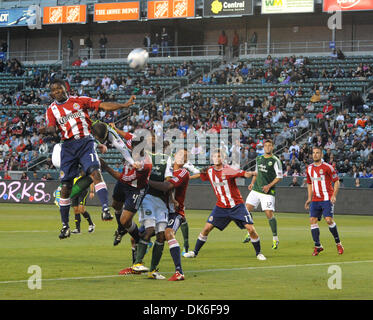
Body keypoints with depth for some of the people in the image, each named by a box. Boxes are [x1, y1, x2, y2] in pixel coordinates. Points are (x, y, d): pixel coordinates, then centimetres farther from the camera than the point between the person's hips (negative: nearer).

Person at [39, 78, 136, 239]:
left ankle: (105, 209, -34)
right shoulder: (52, 110, 10)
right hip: (68, 146, 1)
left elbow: (103, 105, 4)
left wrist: (124, 105, -5)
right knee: (66, 186, 1)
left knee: (95, 171, -26)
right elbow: (52, 128, -5)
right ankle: (65, 226, 13)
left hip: (86, 143, -1)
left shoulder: (79, 101, 7)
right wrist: (46, 130, -29)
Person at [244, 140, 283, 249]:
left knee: (269, 213, -10)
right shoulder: (259, 159, 13)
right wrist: (252, 182, 11)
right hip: (256, 189, 6)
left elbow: (279, 177, -8)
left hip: (268, 192, -6)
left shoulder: (275, 161, -6)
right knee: (247, 209, 0)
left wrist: (269, 186, -17)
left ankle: (275, 239, 1)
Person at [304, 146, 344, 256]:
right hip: (315, 200, 5)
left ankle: (338, 243, 3)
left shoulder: (327, 167, -6)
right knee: (312, 220, -6)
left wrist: (334, 196, -14)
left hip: (327, 199, -5)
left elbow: (336, 182, -3)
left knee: (329, 220, -15)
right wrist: (309, 198, 16)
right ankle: (317, 246, 3)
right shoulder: (309, 168, 11)